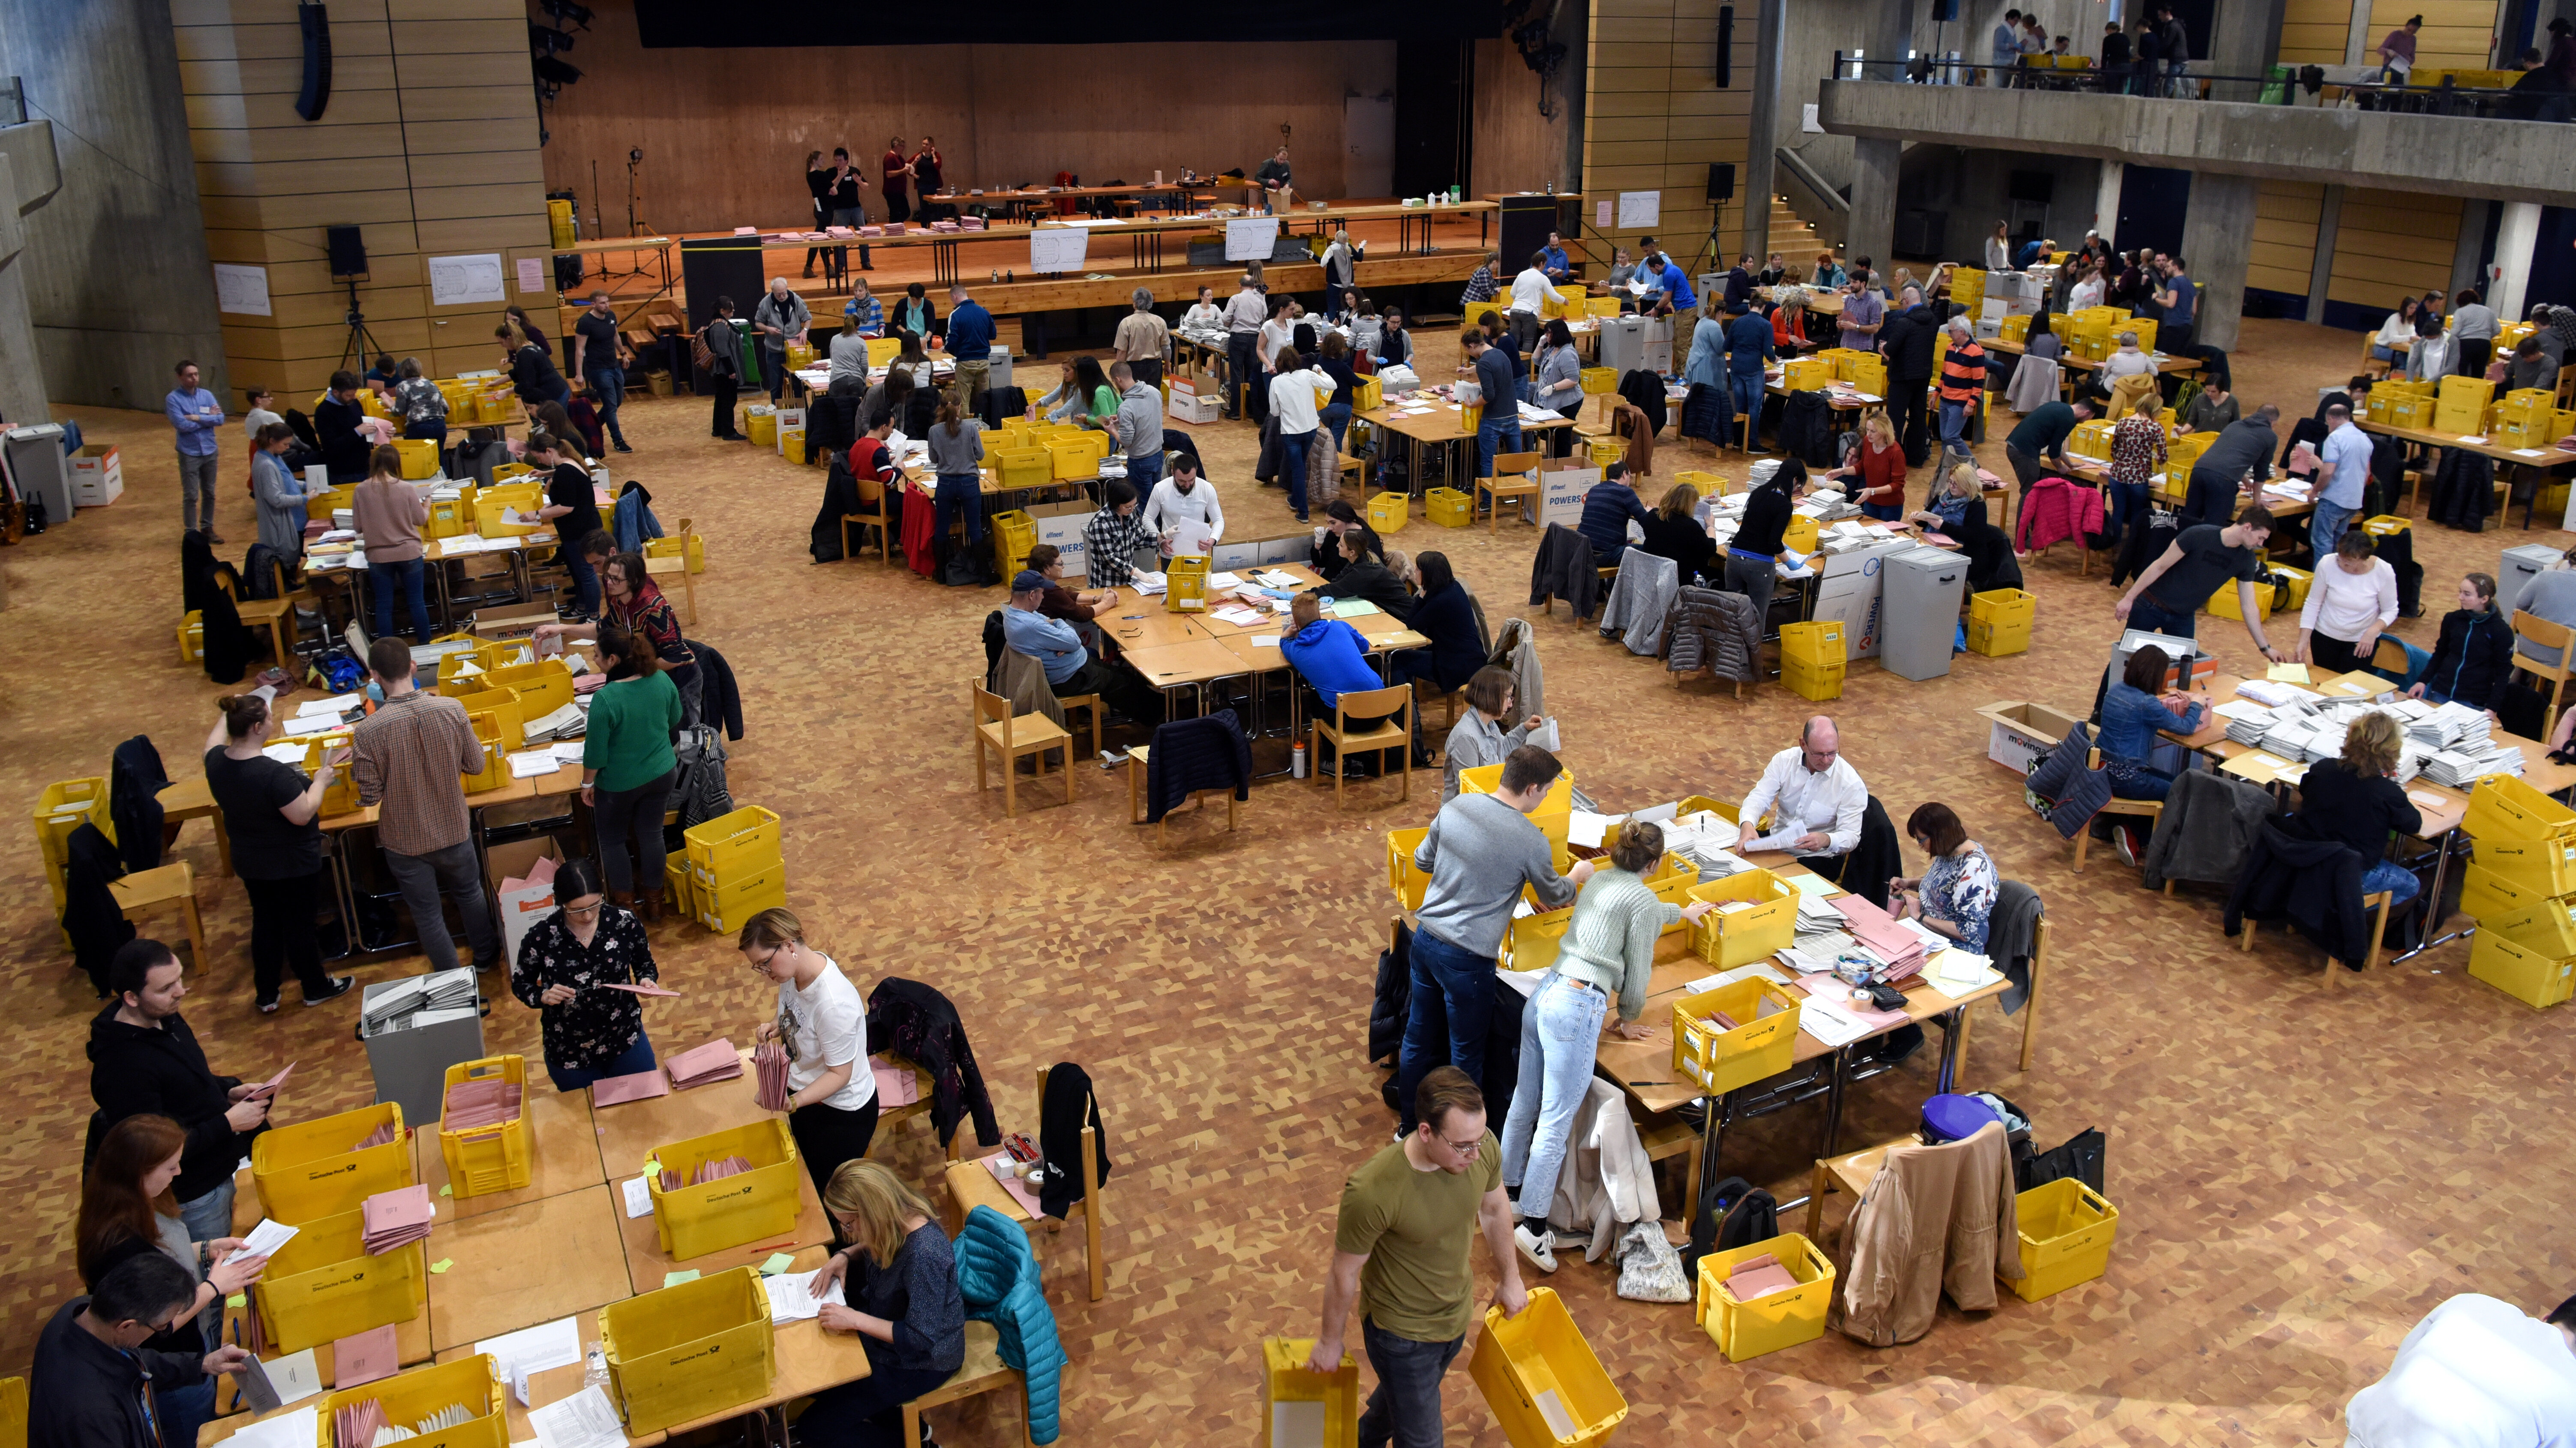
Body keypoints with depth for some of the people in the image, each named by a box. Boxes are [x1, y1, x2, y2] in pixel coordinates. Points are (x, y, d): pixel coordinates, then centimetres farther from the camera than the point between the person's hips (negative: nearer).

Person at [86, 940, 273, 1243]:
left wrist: (228, 1091, -1)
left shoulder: (165, 1018, -3)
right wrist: (228, 1123, -23)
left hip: (218, 1170, 8)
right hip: (193, 1197, -8)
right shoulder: (121, 1067, -30)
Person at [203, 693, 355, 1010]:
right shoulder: (275, 773, -34)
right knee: (299, 925, 12)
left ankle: (266, 996, 34)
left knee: (265, 922, 22)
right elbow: (302, 815, -28)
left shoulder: (216, 761, -11)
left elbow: (215, 739, 13)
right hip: (292, 864, -7)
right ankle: (316, 988, 32)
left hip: (249, 862, 7)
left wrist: (228, 714, 26)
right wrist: (320, 780, -15)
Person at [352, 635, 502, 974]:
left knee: (427, 915, 18)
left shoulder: (370, 730, -24)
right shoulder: (451, 710, -19)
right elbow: (476, 765, -7)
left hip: (405, 841, -2)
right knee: (470, 894, 28)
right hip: (453, 830, 2)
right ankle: (486, 956, 49)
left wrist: (356, 769, 3)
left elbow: (369, 796, -15)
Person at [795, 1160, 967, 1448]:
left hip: (923, 1360, -9)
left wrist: (855, 1319, -29)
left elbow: (922, 1340, -31)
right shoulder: (900, 1217, -12)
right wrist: (844, 1255, -7)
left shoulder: (923, 1257, -37)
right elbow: (875, 1247, 13)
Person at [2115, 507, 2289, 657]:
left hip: (2184, 617, 5)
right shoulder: (2198, 536, -23)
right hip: (2150, 606, -5)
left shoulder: (2246, 560, -8)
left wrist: (2266, 648, -5)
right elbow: (2160, 566, -16)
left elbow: (2249, 607, -3)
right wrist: (2129, 598, -15)